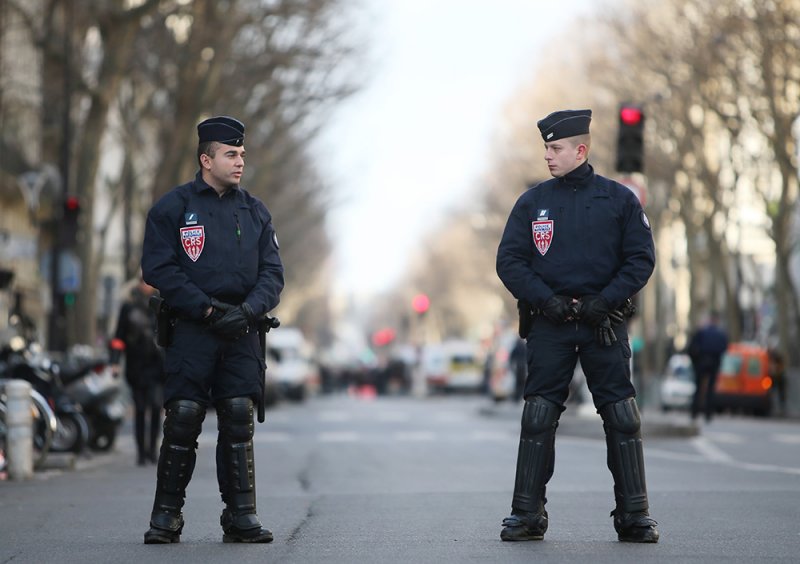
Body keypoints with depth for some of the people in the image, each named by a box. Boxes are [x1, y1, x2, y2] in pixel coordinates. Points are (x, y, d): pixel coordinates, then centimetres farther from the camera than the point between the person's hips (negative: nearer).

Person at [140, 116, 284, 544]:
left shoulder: (254, 211, 14)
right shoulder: (173, 207, 2)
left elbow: (272, 272, 11)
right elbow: (158, 269, -5)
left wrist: (247, 310, -9)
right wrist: (208, 310, -12)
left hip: (242, 333, 3)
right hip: (192, 330, -3)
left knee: (239, 420, 0)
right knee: (183, 419, -7)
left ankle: (241, 516, 4)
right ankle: (166, 516, 3)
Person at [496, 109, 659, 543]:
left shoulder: (619, 199, 4)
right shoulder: (532, 202, 7)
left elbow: (641, 259, 2)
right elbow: (509, 261, 4)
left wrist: (605, 300, -11)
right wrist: (545, 300, -10)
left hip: (604, 323, -1)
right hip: (549, 324, 1)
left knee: (622, 418, -2)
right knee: (537, 417, -2)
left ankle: (634, 516, 4)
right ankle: (527, 514, 4)